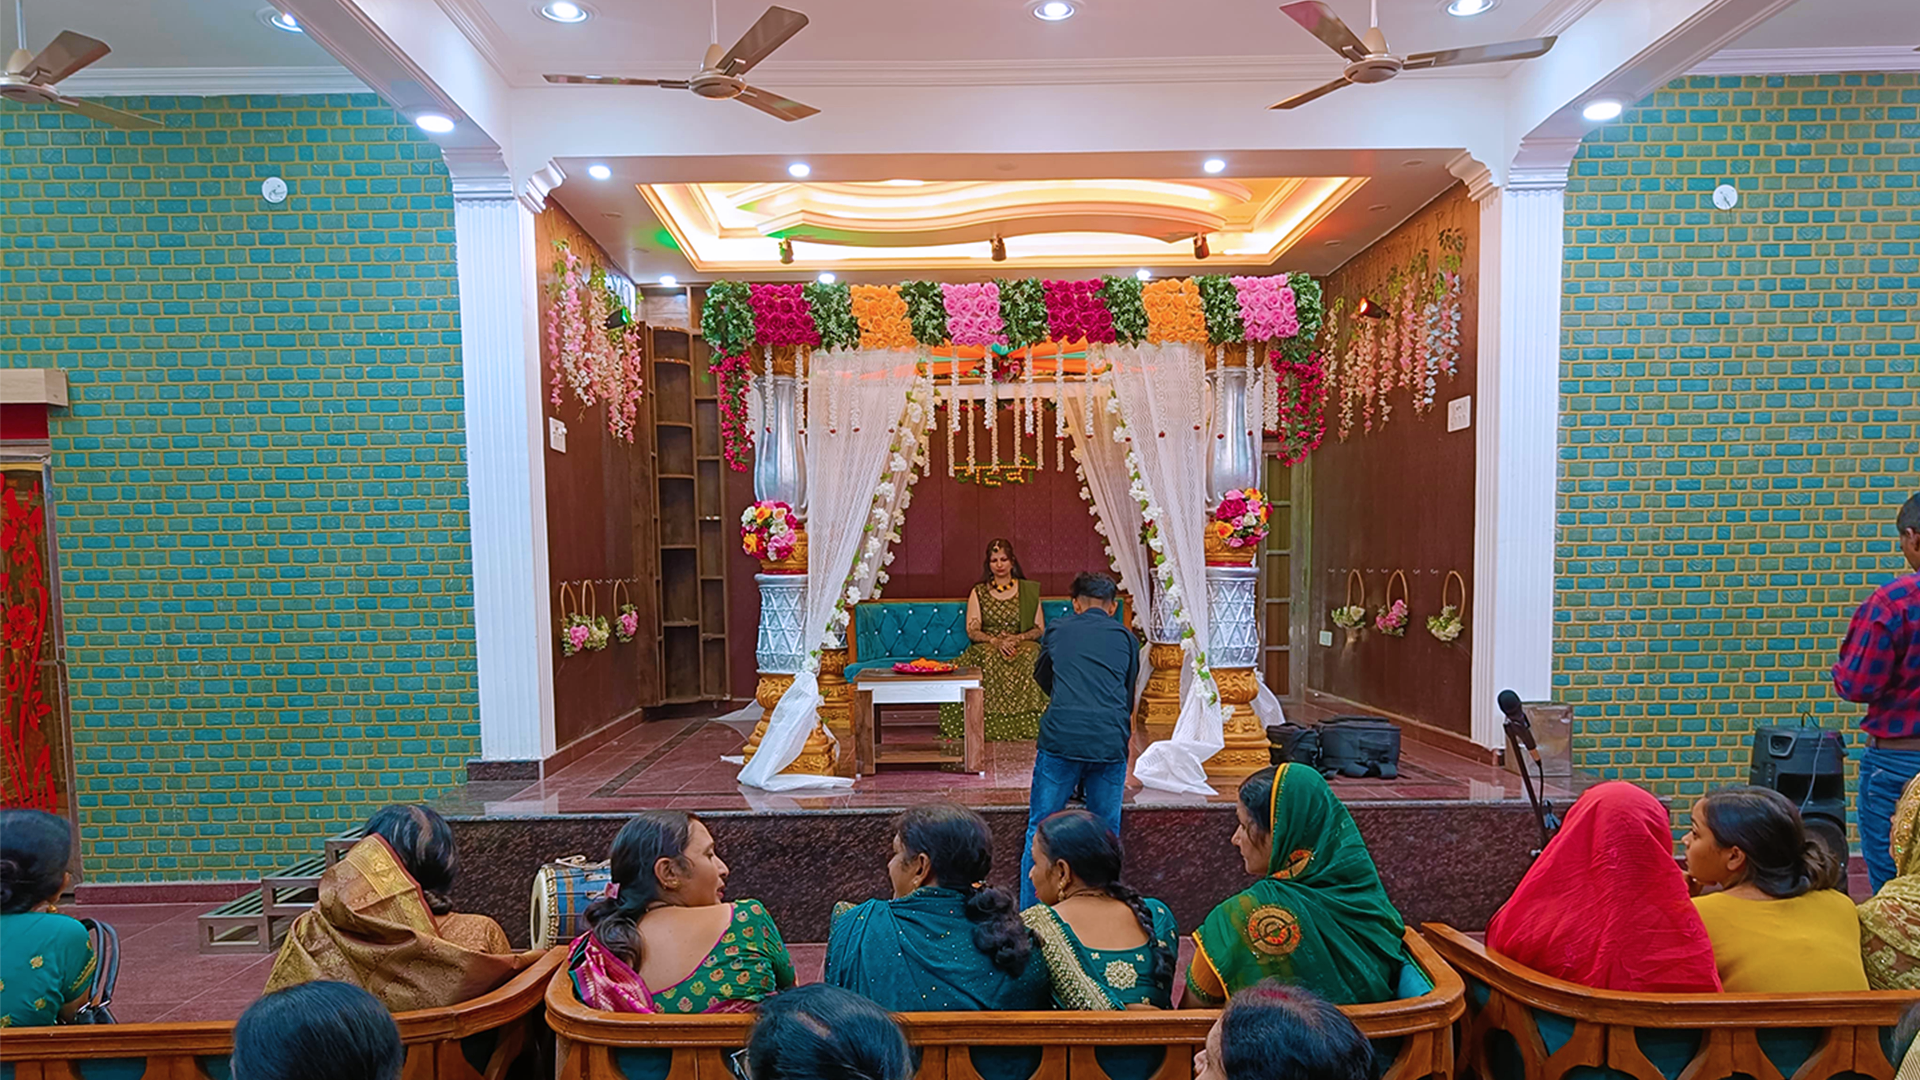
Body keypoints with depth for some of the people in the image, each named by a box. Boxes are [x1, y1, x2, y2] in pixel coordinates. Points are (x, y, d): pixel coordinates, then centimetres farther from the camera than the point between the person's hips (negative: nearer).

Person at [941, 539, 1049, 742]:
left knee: (1030, 662, -37)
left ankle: (1025, 727, -32)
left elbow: (1040, 629, 8)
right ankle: (990, 728, -33)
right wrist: (995, 641, -16)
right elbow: (972, 630, 3)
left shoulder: (1029, 590, 12)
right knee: (991, 662, -38)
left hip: (1023, 645, 0)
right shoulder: (978, 592, 12)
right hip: (987, 647, 0)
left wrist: (1018, 638, -12)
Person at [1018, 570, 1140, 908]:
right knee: (1106, 833, 14)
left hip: (1060, 738, -1)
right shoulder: (1125, 637, 15)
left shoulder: (1058, 630, 15)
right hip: (1110, 742, 1)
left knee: (1040, 830, 9)